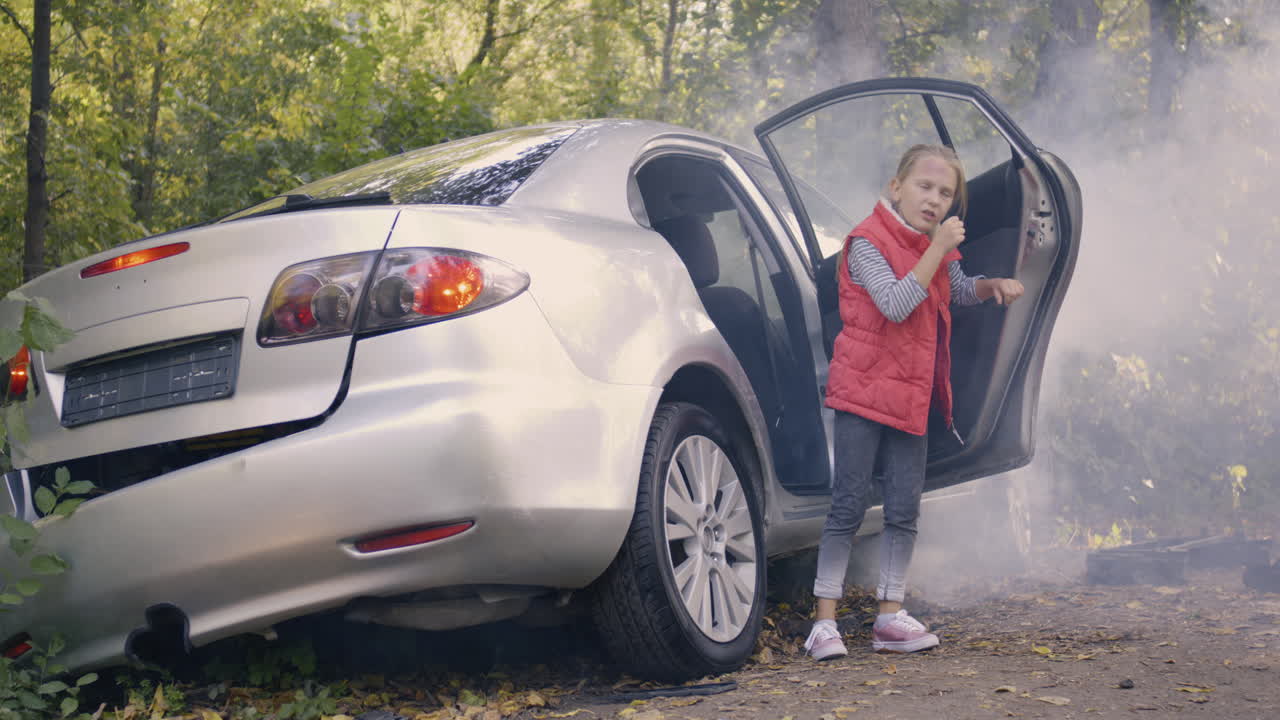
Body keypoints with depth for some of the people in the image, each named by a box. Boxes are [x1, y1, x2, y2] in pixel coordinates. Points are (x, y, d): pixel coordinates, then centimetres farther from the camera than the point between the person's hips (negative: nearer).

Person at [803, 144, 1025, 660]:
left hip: (910, 397, 7)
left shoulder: (931, 246, 14)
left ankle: (890, 617, 14)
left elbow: (960, 291, 29)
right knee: (850, 505, -7)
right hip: (863, 390, -7)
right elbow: (896, 305, -22)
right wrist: (938, 250, -22)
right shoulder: (868, 241, -10)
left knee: (904, 509, 6)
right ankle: (824, 623, -2)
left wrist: (994, 285, 8)